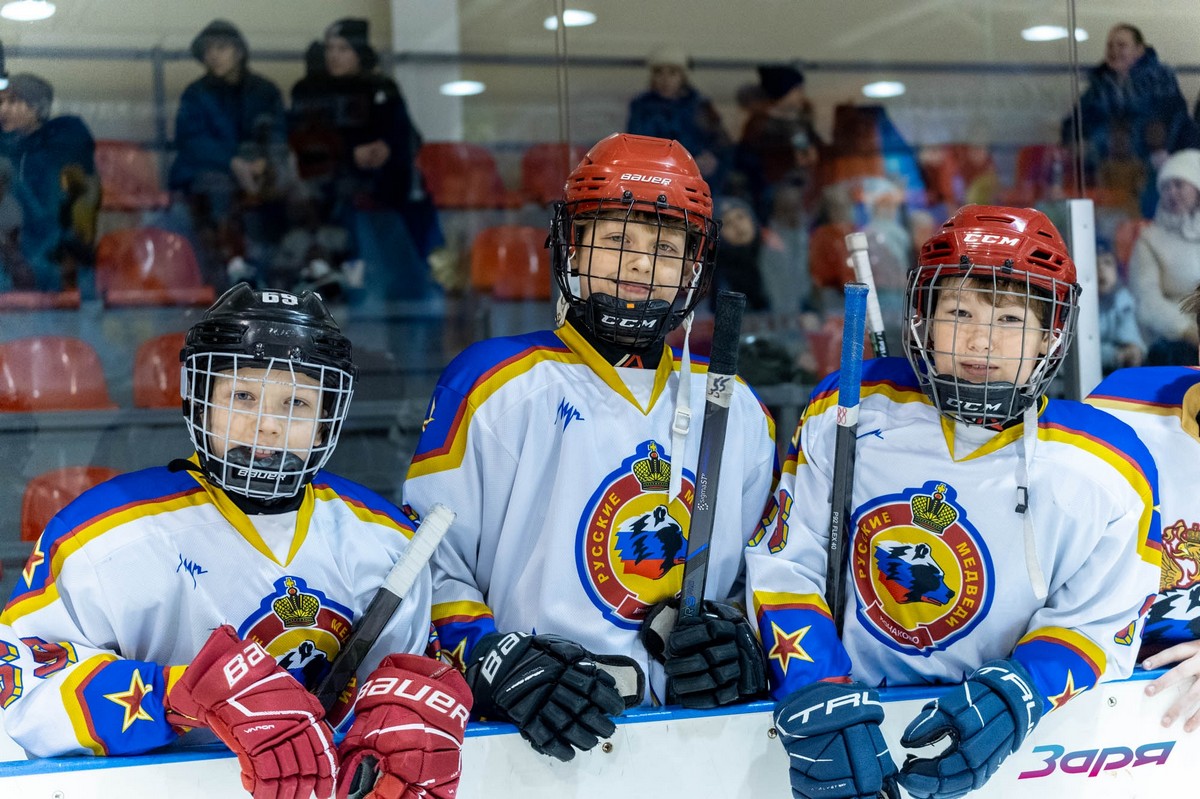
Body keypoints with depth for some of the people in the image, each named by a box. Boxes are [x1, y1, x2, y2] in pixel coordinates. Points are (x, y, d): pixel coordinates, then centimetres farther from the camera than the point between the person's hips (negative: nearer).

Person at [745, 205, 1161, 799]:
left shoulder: (1106, 472, -7)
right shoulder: (846, 412, -5)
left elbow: (1097, 630, -2)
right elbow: (783, 564, -1)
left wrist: (1010, 699, -21)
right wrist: (816, 698, -16)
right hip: (850, 708, -1)